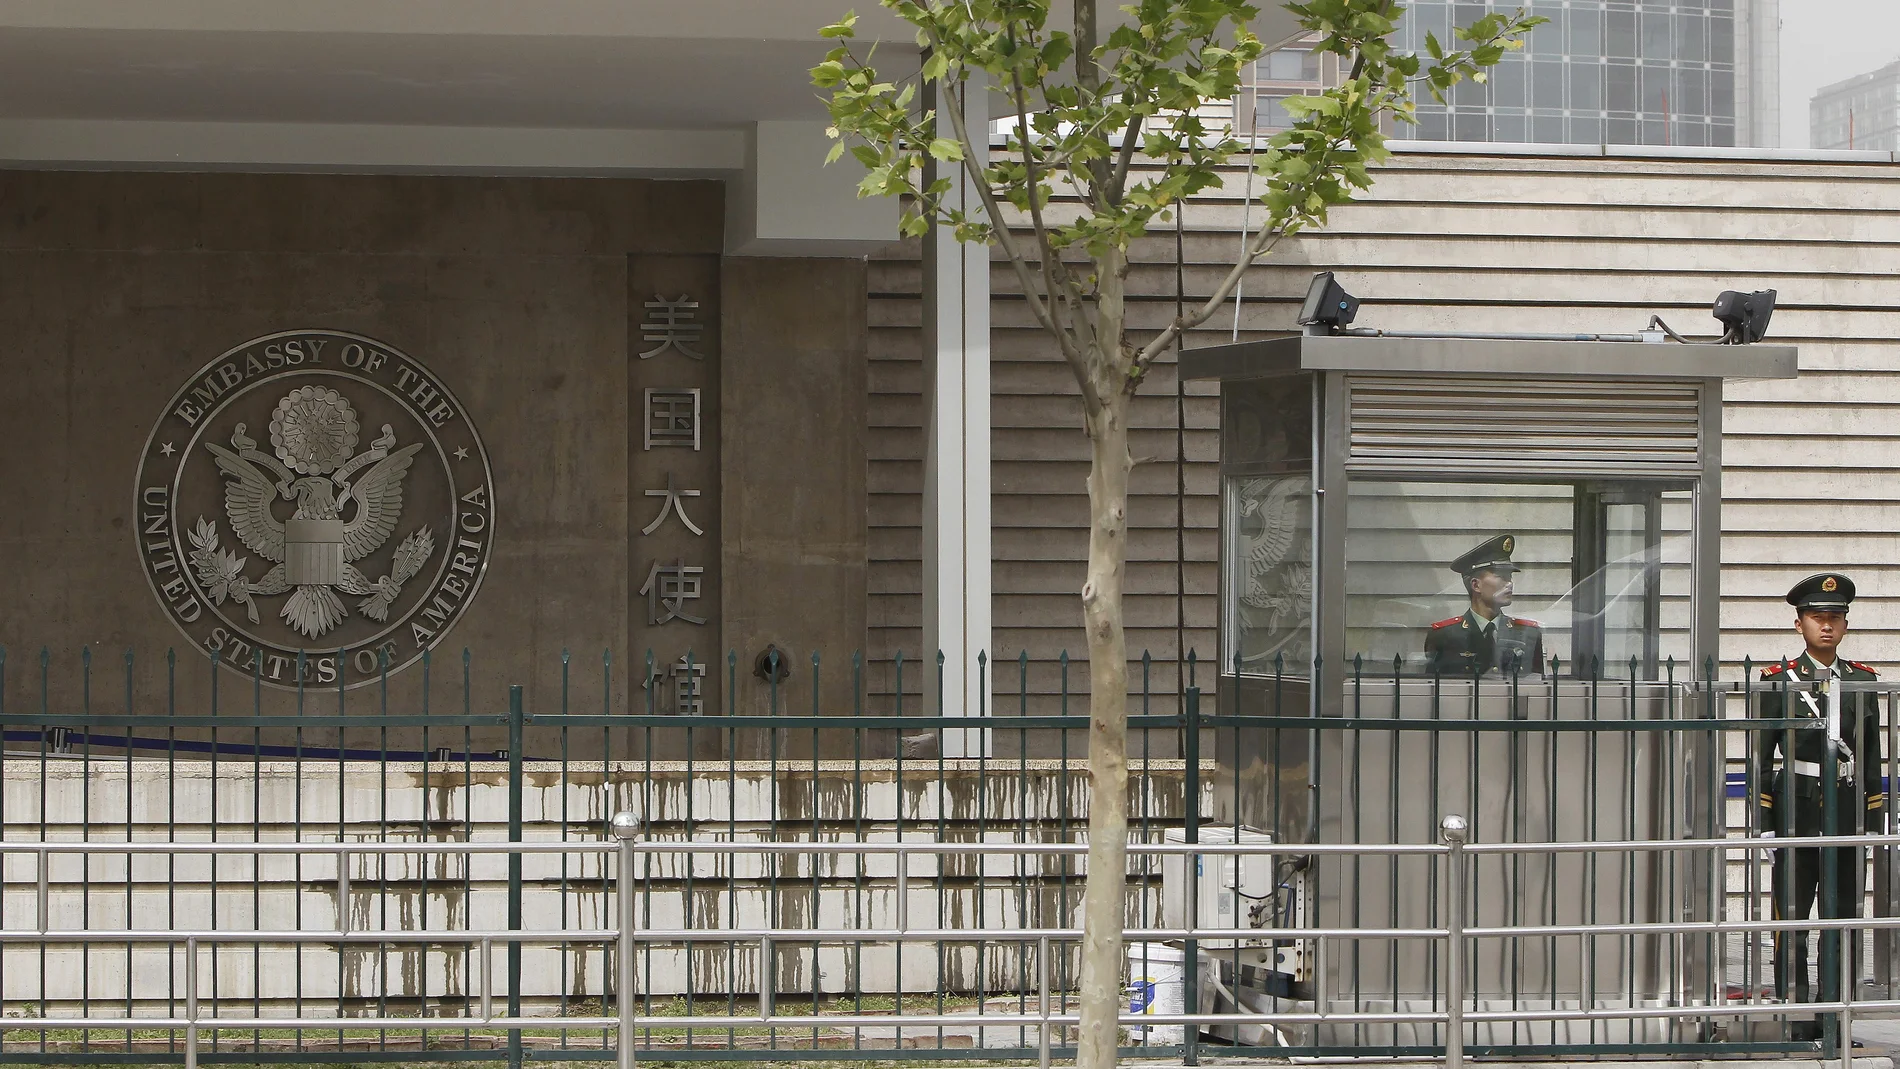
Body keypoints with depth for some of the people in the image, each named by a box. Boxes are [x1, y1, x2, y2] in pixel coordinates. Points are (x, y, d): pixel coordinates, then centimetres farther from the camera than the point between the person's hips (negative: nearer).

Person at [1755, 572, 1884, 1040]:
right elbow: (1761, 755, 0)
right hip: (1797, 808, -3)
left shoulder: (1861, 680, 10)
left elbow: (1871, 756, 14)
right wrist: (1763, 820, -6)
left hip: (1847, 809, 3)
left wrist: (1874, 817, 9)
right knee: (1791, 913, -2)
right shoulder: (1779, 680, 0)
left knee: (1843, 913, 5)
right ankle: (1796, 1016, 2)